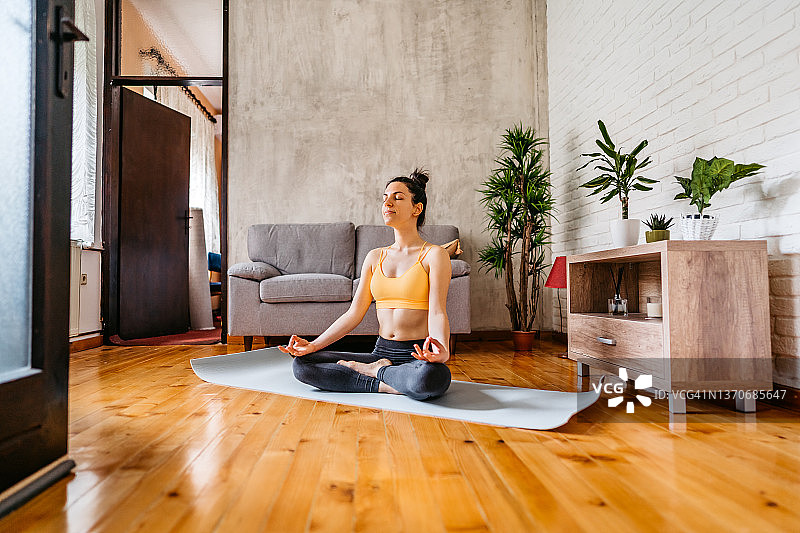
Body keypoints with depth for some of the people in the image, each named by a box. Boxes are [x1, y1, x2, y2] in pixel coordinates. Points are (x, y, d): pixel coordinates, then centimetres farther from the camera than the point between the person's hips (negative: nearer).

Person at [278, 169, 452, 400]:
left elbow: (437, 312, -14)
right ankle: (386, 384, -13)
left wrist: (442, 350, -35)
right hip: (381, 353, 5)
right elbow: (355, 312, 9)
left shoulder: (434, 254, -2)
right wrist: (314, 345, -2)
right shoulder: (375, 257, 13)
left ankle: (377, 371, -10)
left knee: (430, 377, -41)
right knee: (301, 364, -11)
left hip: (418, 356, -4)